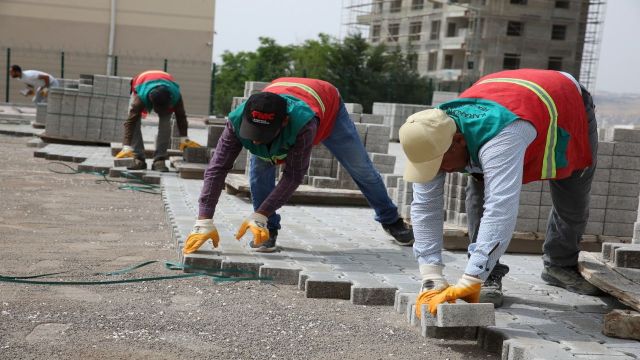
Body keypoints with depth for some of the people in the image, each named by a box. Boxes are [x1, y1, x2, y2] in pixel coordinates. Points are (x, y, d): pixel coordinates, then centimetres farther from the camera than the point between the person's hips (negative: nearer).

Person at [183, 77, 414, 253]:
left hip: (327, 104, -2)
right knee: (259, 166, -21)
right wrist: (204, 221, -47)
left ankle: (391, 221, 31)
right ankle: (268, 230, -6)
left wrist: (258, 216, -47)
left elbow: (293, 176, -44)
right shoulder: (238, 120, -41)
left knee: (361, 169, 7)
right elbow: (217, 168, -42)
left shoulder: (302, 123, -51)